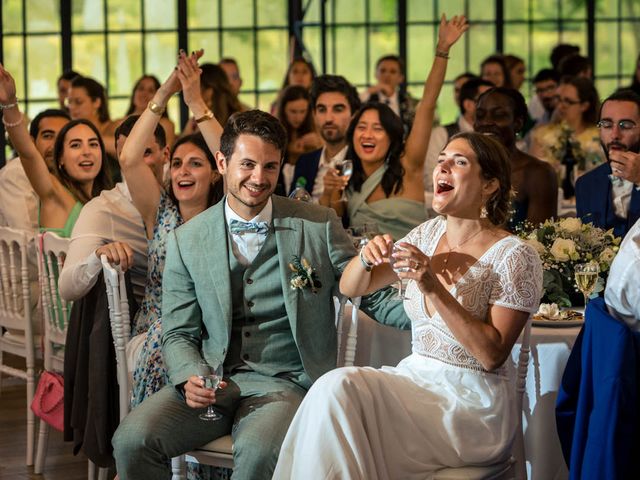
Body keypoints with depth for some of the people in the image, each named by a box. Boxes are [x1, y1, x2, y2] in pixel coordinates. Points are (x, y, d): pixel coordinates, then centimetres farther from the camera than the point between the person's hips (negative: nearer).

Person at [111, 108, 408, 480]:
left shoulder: (319, 226, 4)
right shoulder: (187, 241, 8)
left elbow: (373, 297, 5)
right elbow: (180, 334, 10)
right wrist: (189, 378, -12)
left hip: (284, 382, -2)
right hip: (213, 382, 2)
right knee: (132, 440, -24)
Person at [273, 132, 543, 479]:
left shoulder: (515, 256, -10)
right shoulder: (428, 234, 8)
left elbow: (493, 355, -16)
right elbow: (349, 289, 12)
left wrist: (434, 289, -24)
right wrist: (367, 257, -11)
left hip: (473, 403, -6)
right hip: (415, 378, 6)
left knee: (340, 389, -24)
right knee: (335, 387, -23)